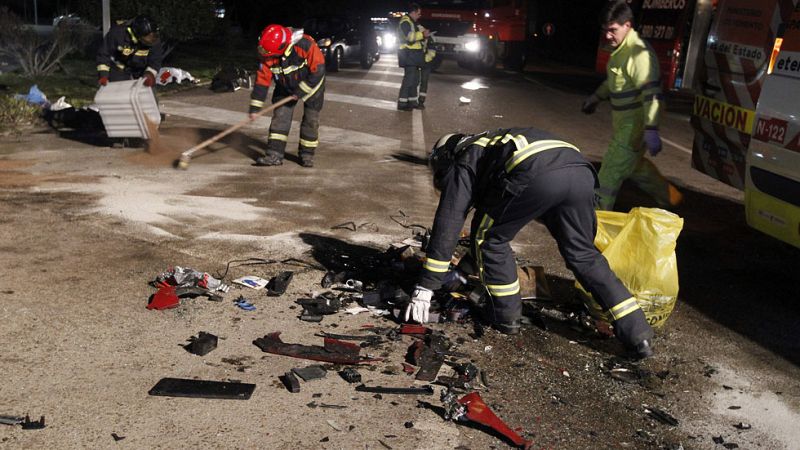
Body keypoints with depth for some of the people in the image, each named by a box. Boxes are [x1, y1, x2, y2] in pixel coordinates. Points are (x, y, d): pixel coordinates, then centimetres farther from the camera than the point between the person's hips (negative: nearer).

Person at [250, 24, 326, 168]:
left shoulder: (306, 45, -36)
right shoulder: (268, 56, -22)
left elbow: (318, 70, -29)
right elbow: (262, 80, -16)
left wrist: (302, 91, -25)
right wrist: (255, 107, -18)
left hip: (312, 84, -3)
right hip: (285, 87, 3)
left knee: (311, 119, 0)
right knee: (279, 116, -6)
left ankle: (307, 154, 15)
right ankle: (275, 155, -4)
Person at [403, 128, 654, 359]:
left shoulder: (460, 165, 24)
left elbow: (447, 226, 14)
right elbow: (489, 217, 53)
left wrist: (425, 288, 17)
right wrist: (463, 269, 60)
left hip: (536, 174, -7)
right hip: (581, 171, 8)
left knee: (490, 239, 16)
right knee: (582, 255, 18)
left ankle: (506, 315, 22)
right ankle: (637, 333, 13)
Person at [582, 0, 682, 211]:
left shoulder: (639, 53, -24)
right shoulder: (620, 49, 7)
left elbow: (651, 94, -29)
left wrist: (651, 130, -35)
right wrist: (596, 97, 29)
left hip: (635, 126, -10)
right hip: (624, 124, 10)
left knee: (611, 172, -4)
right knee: (635, 165, 24)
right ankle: (669, 196, 40)